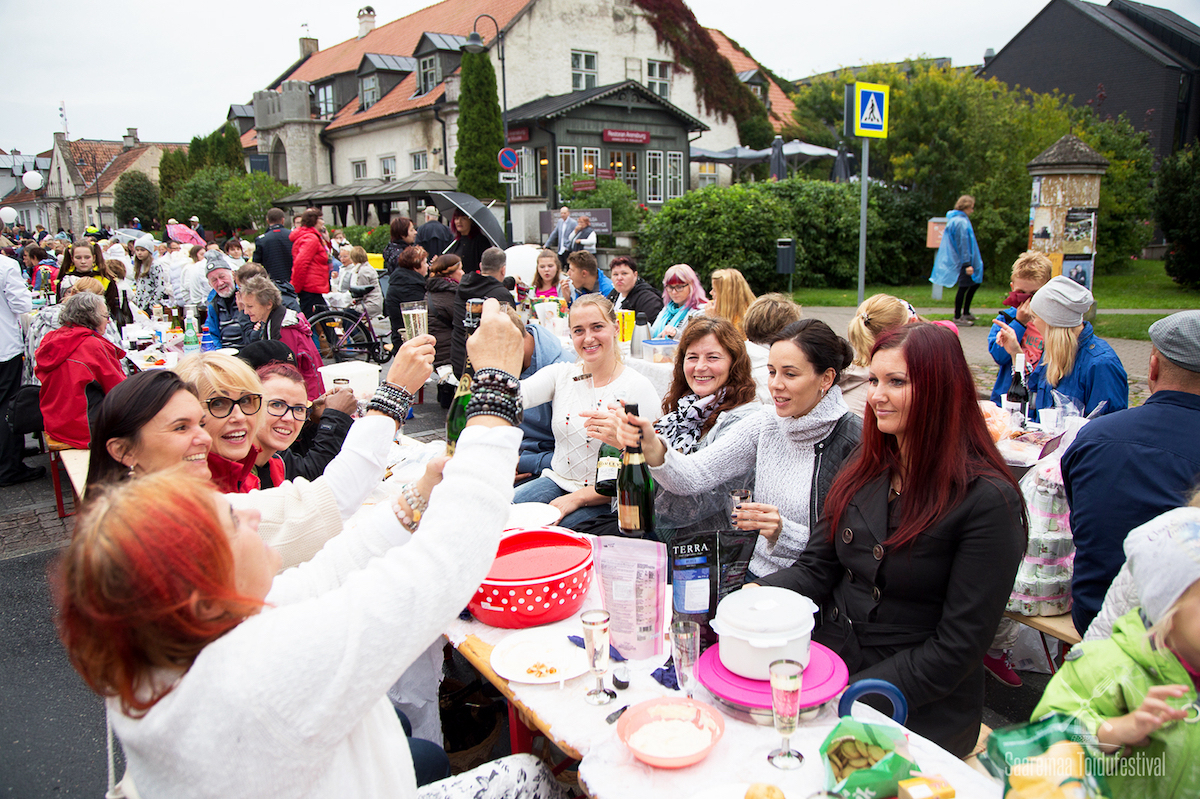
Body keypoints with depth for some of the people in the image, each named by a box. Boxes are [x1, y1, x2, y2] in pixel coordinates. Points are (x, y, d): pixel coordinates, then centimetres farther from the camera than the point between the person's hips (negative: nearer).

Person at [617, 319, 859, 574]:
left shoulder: (853, 442, -13)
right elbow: (696, 474, -9)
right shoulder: (764, 424, 2)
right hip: (758, 575, 4)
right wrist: (652, 447, -27)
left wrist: (783, 531, -25)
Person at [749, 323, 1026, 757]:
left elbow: (958, 647, -13)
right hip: (829, 665, 6)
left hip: (921, 710, -5)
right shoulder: (865, 468, 7)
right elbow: (815, 569, 6)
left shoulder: (988, 499, -12)